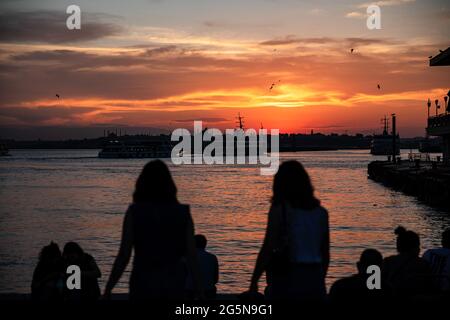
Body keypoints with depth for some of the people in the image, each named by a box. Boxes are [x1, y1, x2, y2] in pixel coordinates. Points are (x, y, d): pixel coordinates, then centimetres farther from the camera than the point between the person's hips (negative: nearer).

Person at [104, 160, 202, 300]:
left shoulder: (134, 212, -4)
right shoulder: (183, 213, 2)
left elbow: (124, 255, -8)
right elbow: (191, 256, -2)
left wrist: (108, 288, -1)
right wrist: (199, 293, 3)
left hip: (144, 283, -2)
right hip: (174, 284, 2)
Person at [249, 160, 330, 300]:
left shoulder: (279, 210, -6)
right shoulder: (321, 212, 9)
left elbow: (267, 249, -11)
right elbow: (325, 254, 13)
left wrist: (254, 281, -7)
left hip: (287, 278, -5)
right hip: (314, 279, 5)